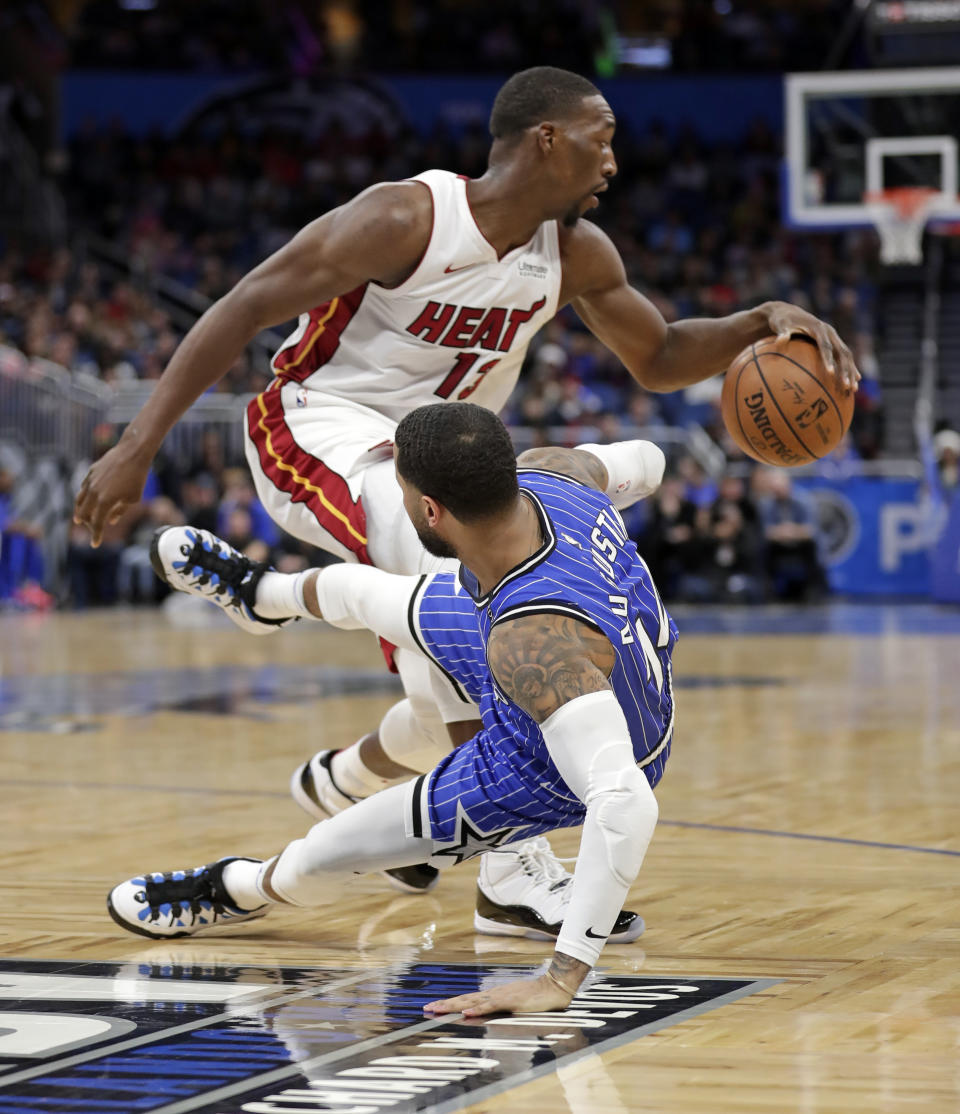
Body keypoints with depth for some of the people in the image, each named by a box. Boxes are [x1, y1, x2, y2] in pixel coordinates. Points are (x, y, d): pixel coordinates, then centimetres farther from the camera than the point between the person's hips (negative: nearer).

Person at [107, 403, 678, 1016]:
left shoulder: (532, 644, -50)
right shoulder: (545, 470, -27)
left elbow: (624, 804, -55)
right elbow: (596, 466, 0)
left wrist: (563, 977, -53)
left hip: (549, 767, -7)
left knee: (313, 861, 8)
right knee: (356, 591, 26)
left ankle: (240, 889, 48)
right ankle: (255, 592, 66)